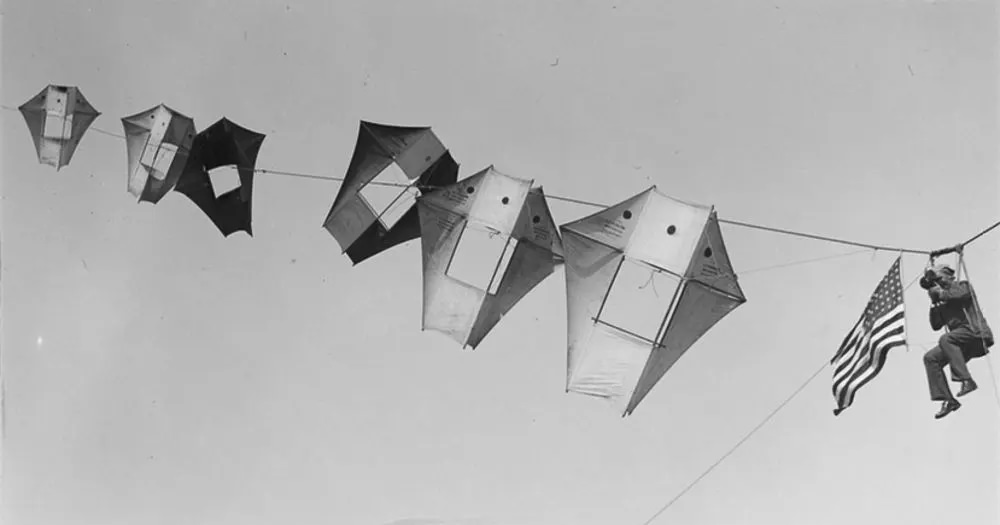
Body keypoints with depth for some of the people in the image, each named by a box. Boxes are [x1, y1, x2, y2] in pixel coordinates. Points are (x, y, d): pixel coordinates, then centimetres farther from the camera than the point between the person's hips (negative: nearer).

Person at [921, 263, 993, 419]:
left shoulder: (963, 285, 7)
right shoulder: (943, 303, 23)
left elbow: (961, 295, -19)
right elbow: (936, 326, 14)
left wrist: (940, 293, -6)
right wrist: (934, 303, 6)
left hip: (975, 333, -7)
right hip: (960, 344, 7)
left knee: (945, 339, -32)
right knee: (930, 358, -8)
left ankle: (966, 381, -32)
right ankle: (948, 400, -11)